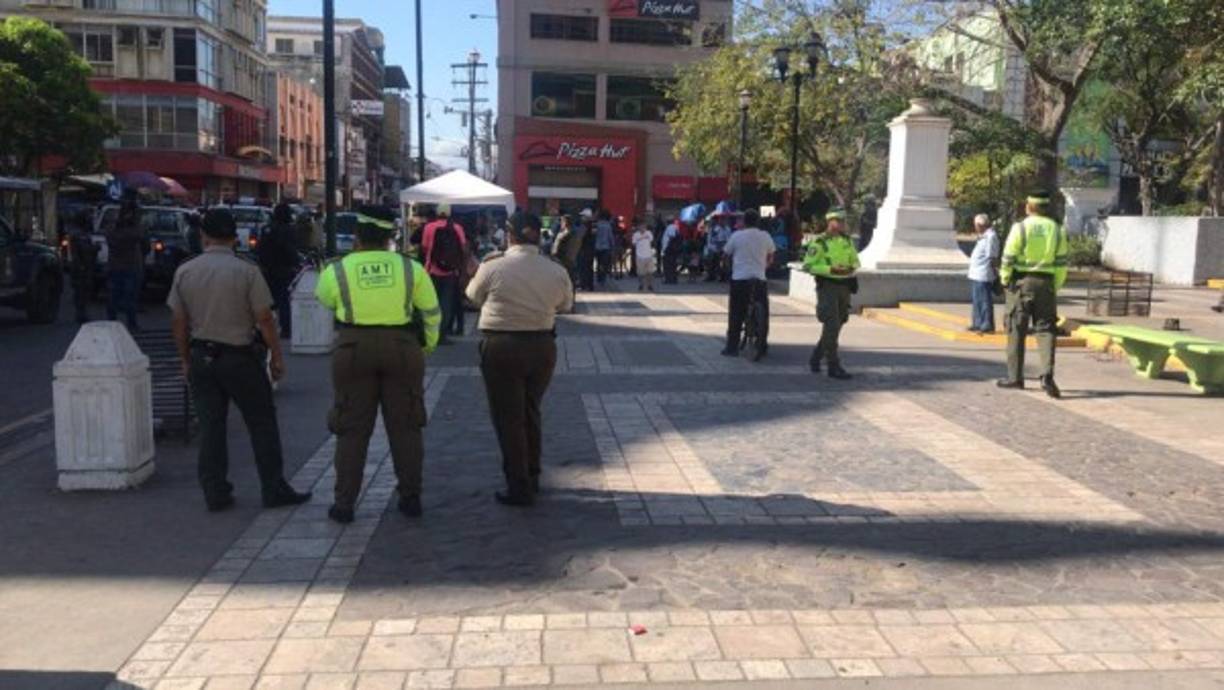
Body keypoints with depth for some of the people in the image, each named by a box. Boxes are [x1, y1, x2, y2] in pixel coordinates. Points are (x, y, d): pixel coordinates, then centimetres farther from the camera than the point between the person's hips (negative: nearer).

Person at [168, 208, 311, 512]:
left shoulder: (184, 271, 1)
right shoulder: (246, 271, -11)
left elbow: (178, 322, 5)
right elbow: (264, 318, -11)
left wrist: (186, 360, 15)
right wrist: (277, 356, -1)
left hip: (201, 356, 4)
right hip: (239, 356, -4)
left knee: (210, 426, 9)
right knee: (262, 423, 6)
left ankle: (215, 493, 14)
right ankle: (274, 490, 10)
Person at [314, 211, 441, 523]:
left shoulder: (336, 271, -2)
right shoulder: (411, 268, 0)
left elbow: (324, 300, 16)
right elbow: (432, 312, 6)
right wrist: (427, 345, 20)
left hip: (353, 348, -1)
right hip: (402, 348, 1)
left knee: (352, 429, 8)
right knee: (404, 426, 11)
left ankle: (344, 503, 11)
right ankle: (411, 498, 16)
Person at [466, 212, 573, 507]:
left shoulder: (493, 267, -13)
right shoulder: (557, 272, -5)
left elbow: (474, 296, 5)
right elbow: (566, 304, 11)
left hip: (501, 348, -4)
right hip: (543, 346, 4)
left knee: (508, 418, 7)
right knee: (531, 413, 21)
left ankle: (520, 488, 10)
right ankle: (532, 477, 33)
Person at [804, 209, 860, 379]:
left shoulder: (847, 241, 11)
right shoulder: (819, 243, -10)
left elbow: (855, 261, 21)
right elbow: (808, 265, -13)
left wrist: (851, 268, -2)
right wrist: (831, 269, -21)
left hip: (844, 287, 7)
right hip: (827, 286, -7)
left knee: (836, 325, 14)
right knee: (831, 326, -11)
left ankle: (816, 357, 32)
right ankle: (833, 366, -5)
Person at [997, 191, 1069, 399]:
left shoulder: (1020, 228, -6)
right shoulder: (1057, 230, 5)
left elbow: (1008, 259, -7)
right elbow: (1061, 263, 4)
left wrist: (1005, 280, 6)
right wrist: (1056, 286, 13)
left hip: (1021, 282, -2)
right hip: (1046, 283, 3)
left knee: (1017, 330, 5)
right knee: (1046, 329, 4)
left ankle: (1015, 377, 10)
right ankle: (1047, 375, -10)